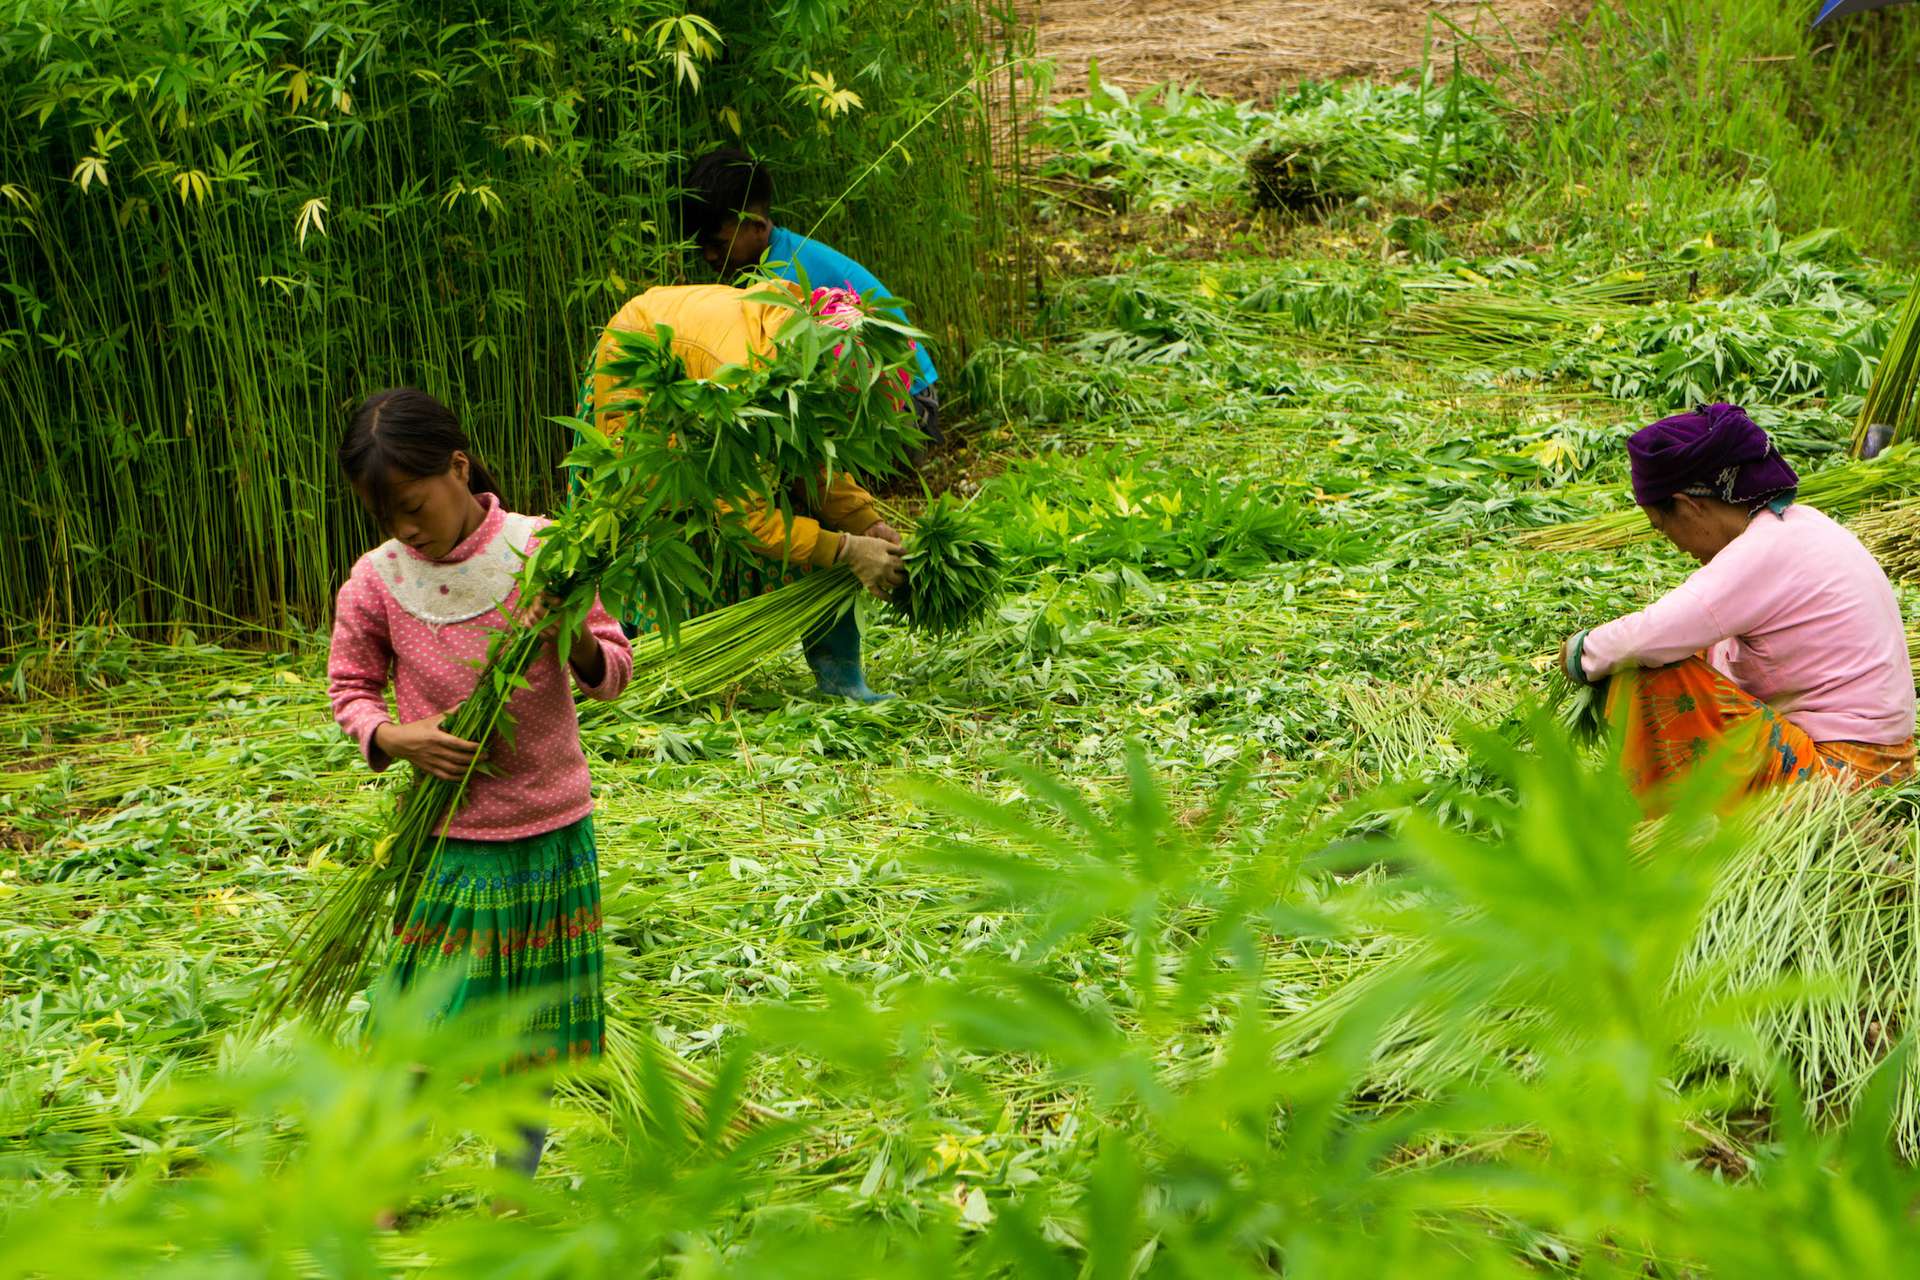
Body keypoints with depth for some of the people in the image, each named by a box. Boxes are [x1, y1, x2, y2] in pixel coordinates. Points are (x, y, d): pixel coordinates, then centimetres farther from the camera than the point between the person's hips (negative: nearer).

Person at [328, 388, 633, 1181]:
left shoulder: (540, 549, -6)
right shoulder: (375, 582, -5)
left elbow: (616, 669, 0)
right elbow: (349, 688, 7)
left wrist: (580, 647, -23)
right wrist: (395, 738, -13)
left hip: (553, 829, 1)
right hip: (448, 839, -1)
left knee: (537, 1027, 10)